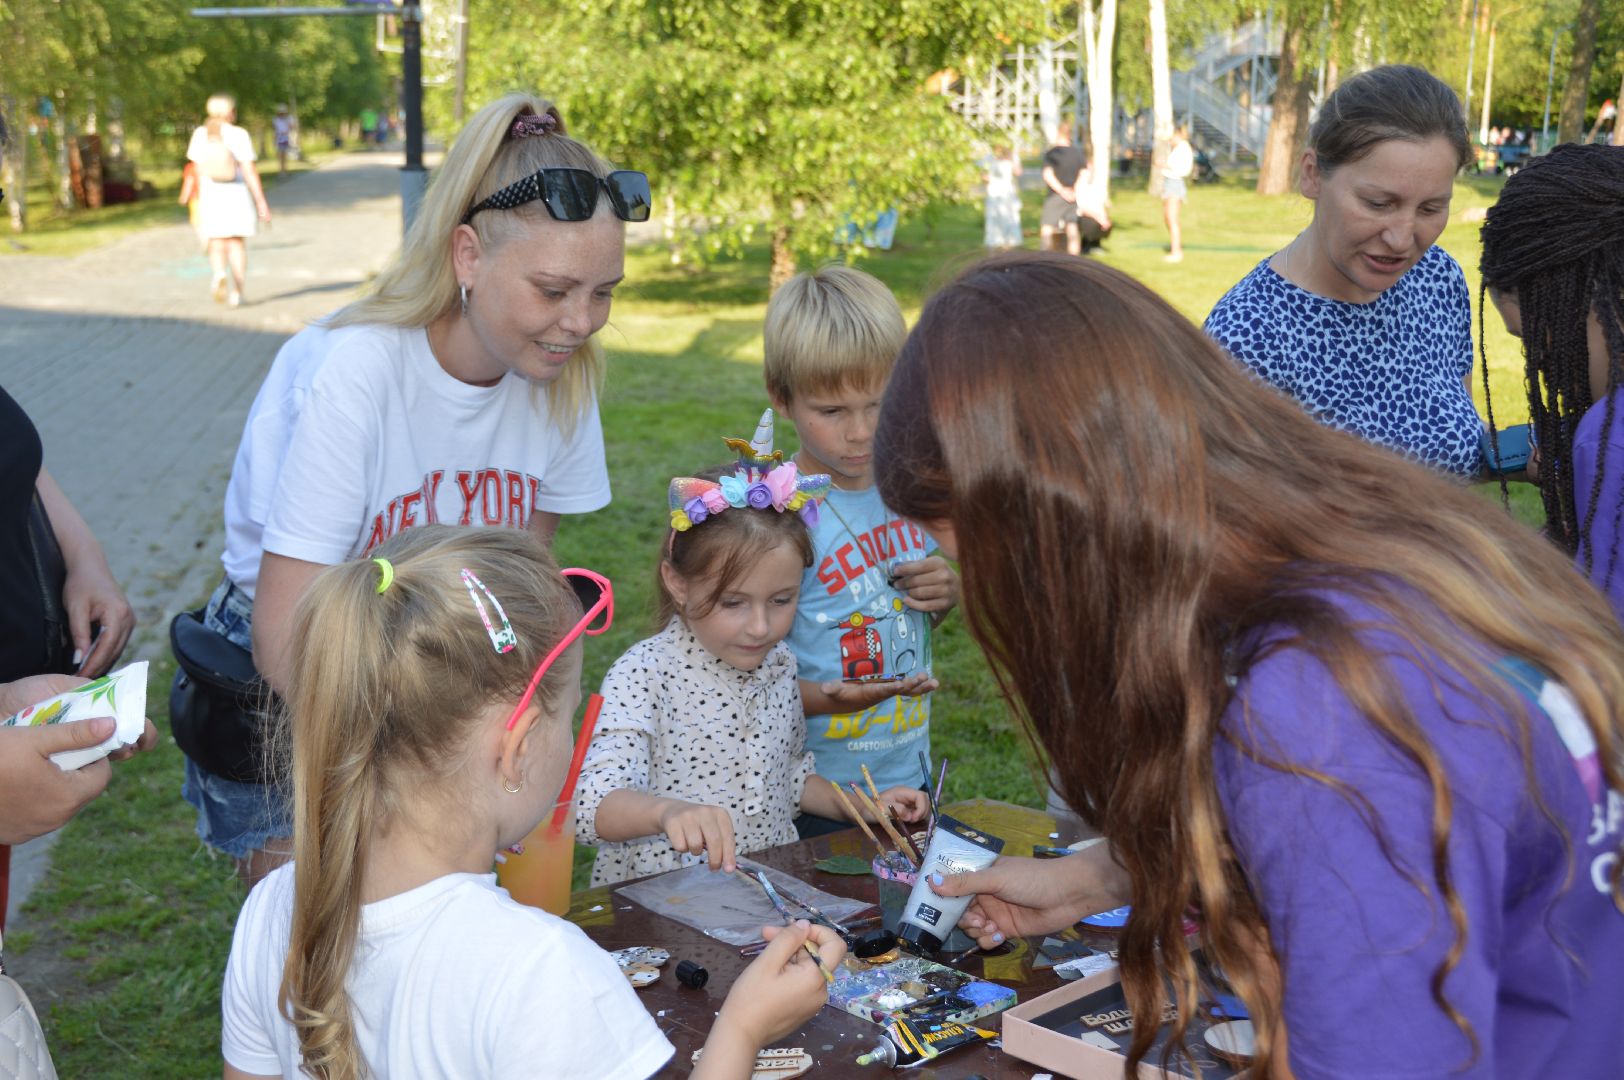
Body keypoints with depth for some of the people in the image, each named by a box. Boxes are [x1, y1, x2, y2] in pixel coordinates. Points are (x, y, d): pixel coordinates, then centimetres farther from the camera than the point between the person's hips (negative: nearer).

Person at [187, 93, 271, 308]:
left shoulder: (200, 134, 2)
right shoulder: (238, 135, -7)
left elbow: (199, 170, 7)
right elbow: (249, 171, -9)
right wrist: (261, 201, -5)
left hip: (210, 195, 2)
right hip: (237, 194, -1)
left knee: (217, 245, 8)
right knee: (237, 244, 10)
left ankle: (219, 275, -22)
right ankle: (237, 292, 6)